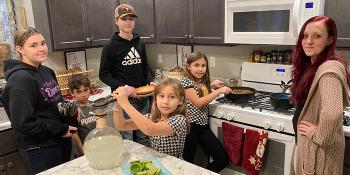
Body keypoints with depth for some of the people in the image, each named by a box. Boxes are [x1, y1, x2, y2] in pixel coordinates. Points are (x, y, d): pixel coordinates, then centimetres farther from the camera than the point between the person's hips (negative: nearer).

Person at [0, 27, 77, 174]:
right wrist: (60, 130, -18)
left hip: (62, 141, 8)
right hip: (40, 150, -8)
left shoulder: (47, 71, 5)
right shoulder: (20, 81, -20)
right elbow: (23, 123, -23)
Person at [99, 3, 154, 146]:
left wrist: (150, 81, -2)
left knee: (144, 137, 16)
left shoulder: (140, 44, 8)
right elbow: (104, 75, -7)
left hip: (143, 98, 5)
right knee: (127, 139, 6)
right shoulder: (111, 47, -8)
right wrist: (123, 87, -19)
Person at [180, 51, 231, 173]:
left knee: (223, 160, 6)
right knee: (187, 163, 6)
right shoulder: (186, 82, -13)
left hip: (203, 126, 7)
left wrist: (211, 85, 17)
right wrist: (219, 91, -18)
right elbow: (198, 103, -20)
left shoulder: (203, 82, 9)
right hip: (190, 126, -7)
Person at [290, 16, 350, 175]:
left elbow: (332, 112, -41)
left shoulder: (329, 68, -25)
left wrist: (320, 136, -26)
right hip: (307, 143, 9)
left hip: (319, 149, -9)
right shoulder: (312, 65, 4)